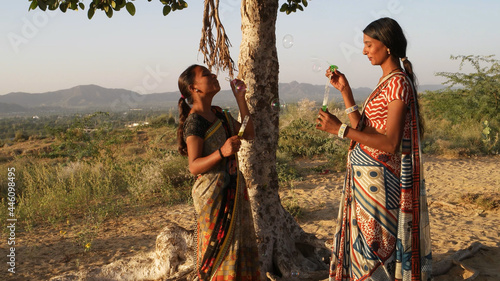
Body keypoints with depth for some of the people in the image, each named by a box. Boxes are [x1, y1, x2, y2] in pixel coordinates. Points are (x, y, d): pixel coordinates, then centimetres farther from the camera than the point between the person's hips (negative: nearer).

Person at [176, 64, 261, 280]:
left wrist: (240, 98, 9)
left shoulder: (219, 114, 9)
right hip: (213, 193, -8)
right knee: (219, 247, 0)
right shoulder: (194, 122, -16)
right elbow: (194, 166, -20)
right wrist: (221, 152, -35)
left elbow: (248, 134, 14)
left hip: (234, 189, 8)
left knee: (241, 244, 16)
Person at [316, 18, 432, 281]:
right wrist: (344, 89, 10)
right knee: (363, 243, 16)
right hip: (365, 176, 10)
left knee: (374, 245, -1)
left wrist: (340, 129, -25)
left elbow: (390, 143, -22)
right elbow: (363, 129, 12)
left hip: (377, 178, -10)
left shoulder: (398, 82, -15)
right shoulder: (387, 82, 14)